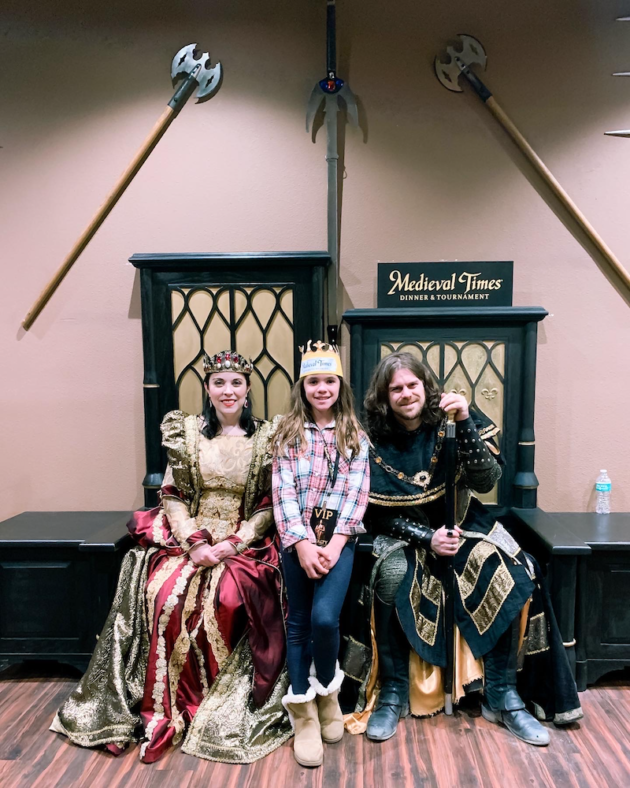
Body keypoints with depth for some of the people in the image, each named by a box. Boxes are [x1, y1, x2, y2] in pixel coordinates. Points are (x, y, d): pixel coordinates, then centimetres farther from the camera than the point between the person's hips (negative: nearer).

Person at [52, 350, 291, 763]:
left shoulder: (267, 437, 1)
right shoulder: (187, 431, 5)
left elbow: (270, 505, 0)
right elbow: (173, 495, 2)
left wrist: (236, 543, -13)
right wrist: (195, 542, -12)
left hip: (245, 543, -1)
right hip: (189, 538, 2)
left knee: (226, 599, -27)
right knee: (164, 595, -24)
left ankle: (218, 707, -5)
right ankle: (168, 708, -6)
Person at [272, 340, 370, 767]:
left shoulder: (355, 435, 5)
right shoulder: (288, 433, 4)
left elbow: (357, 493, -2)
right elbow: (283, 493, -3)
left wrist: (334, 544, -13)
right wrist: (303, 544, -13)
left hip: (340, 538, -1)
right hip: (298, 540, 1)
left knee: (325, 618, -15)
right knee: (298, 623, 6)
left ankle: (327, 690, 15)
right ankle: (304, 712, 23)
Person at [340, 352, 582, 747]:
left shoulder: (447, 424, -7)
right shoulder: (375, 442, -8)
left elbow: (486, 480, -18)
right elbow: (378, 515, -6)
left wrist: (465, 421, -28)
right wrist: (427, 537, -19)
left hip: (462, 526, 2)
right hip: (404, 536, -1)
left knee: (510, 573, -23)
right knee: (391, 576, -31)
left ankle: (502, 694, -7)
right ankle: (393, 690, -11)